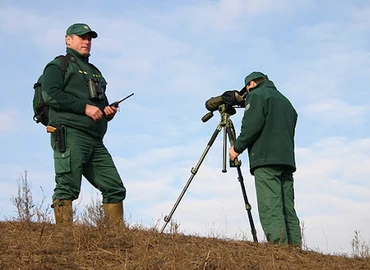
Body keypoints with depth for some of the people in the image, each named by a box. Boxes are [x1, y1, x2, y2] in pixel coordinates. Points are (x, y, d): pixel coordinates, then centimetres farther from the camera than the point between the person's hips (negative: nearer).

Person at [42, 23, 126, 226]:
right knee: (67, 187, -14)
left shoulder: (94, 72, 32)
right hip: (69, 135, -7)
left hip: (95, 142, 8)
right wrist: (85, 107, -14)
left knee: (115, 188, 1)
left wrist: (108, 111, 10)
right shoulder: (59, 65, 8)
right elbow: (50, 94, -10)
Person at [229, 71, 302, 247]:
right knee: (288, 210, 4)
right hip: (287, 160, 8)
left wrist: (237, 147, 0)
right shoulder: (285, 101, 29)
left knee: (270, 209, -14)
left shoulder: (256, 95, 5)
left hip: (265, 160, -8)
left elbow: (252, 125, -10)